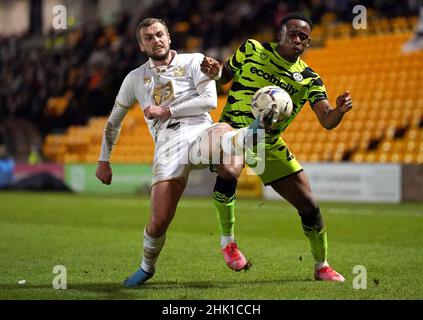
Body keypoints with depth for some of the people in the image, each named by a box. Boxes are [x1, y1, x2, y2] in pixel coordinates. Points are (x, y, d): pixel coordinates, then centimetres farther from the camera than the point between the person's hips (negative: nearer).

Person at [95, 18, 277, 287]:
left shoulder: (193, 61, 14)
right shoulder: (135, 78, 23)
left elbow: (210, 100, 0)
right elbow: (114, 121, 33)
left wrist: (166, 111, -2)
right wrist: (104, 160, 31)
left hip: (200, 131, -1)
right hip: (167, 144, 1)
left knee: (223, 135, -41)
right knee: (159, 222, -9)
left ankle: (257, 133, -75)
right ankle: (147, 268, 18)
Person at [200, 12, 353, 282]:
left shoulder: (309, 78, -2)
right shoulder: (252, 49, -4)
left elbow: (327, 121, -12)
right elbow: (226, 75, 11)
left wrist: (339, 111, -35)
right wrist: (214, 71, -13)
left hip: (270, 146, 3)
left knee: (308, 204, 1)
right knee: (228, 172, -37)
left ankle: (322, 266, 23)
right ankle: (228, 239, -15)